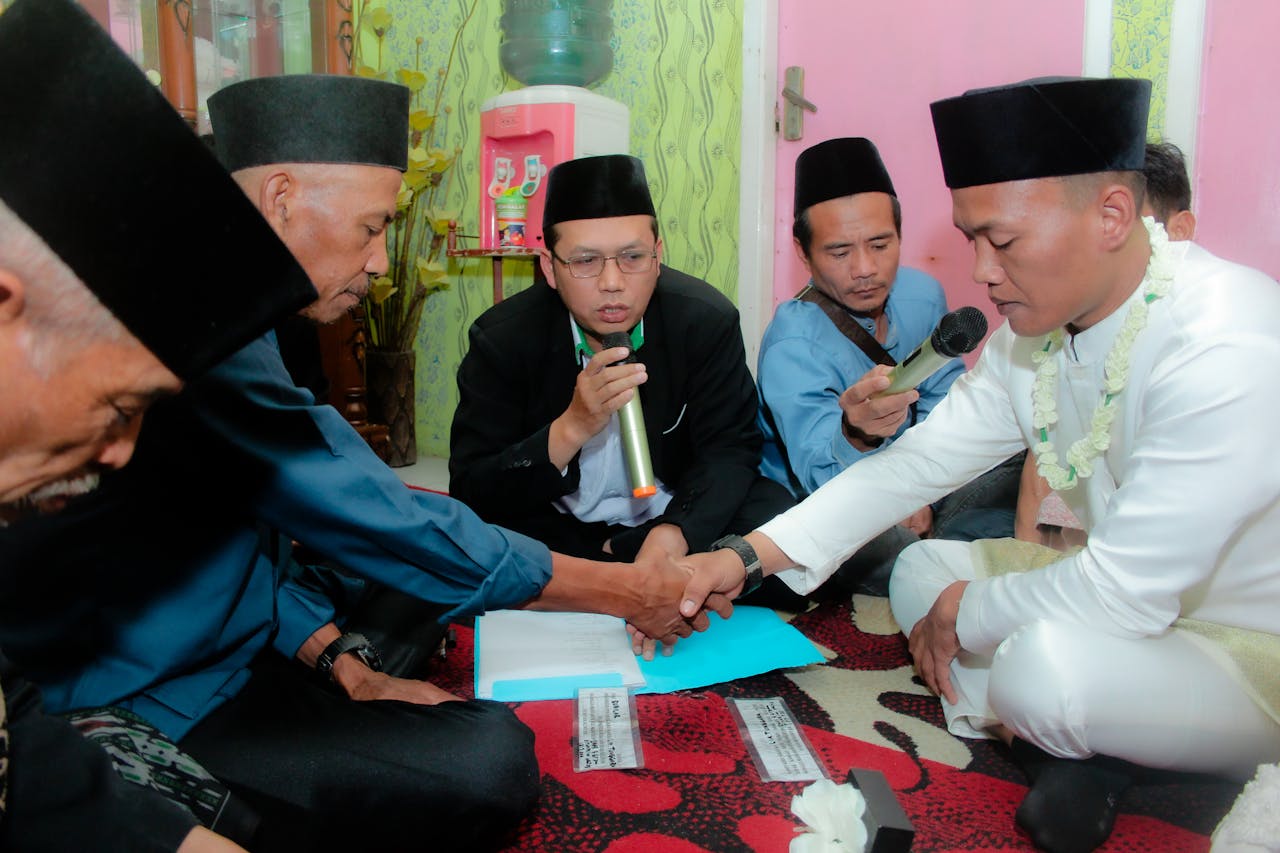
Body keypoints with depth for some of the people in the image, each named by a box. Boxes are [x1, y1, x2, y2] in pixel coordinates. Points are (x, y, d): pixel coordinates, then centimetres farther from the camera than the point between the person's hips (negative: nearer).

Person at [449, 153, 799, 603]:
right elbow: (470, 494, -16)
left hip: (672, 521, 1)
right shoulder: (503, 338, -15)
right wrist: (572, 428, -33)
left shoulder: (707, 320, -13)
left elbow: (730, 449, -11)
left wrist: (672, 535, -32)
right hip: (559, 530, 0)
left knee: (773, 513, -26)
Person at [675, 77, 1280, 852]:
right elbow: (923, 460, -3)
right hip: (1143, 599, 8)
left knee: (1050, 662, -34)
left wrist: (965, 614, -13)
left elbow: (1124, 593, -31)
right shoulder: (1037, 325, -6)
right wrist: (747, 557, -10)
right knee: (921, 569, 4)